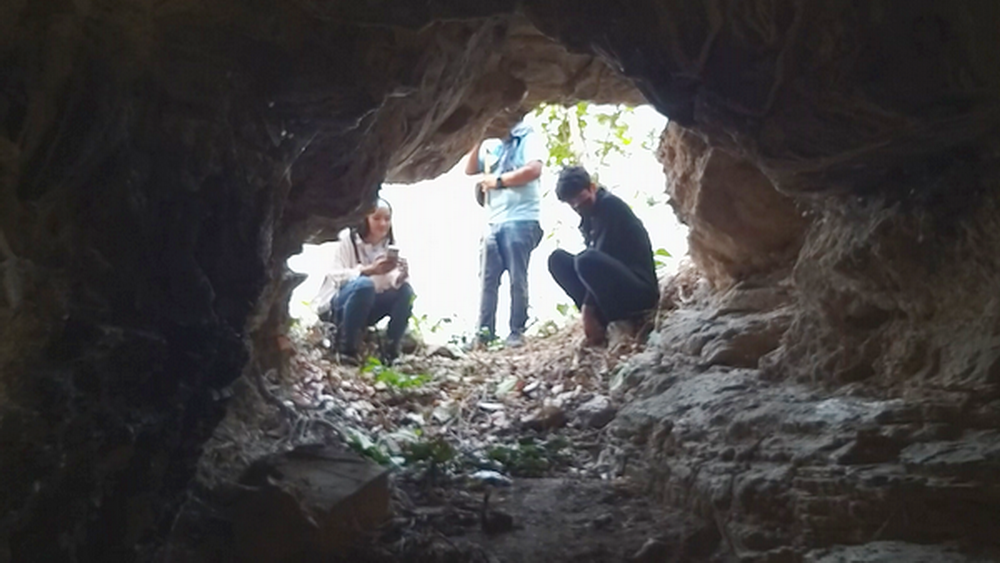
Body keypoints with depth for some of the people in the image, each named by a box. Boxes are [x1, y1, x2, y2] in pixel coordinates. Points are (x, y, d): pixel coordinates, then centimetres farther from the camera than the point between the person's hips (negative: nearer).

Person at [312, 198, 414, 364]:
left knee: (405, 290, -19)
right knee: (364, 284, -35)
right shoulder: (348, 239, -12)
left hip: (368, 307, 5)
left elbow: (393, 281, -9)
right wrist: (369, 270, -38)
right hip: (337, 306, -5)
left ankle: (390, 352, -16)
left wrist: (401, 275, -33)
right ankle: (347, 349, -24)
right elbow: (336, 275, -23)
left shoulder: (389, 245, 2)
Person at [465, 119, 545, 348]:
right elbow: (470, 169, 20)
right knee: (488, 279, 1)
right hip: (494, 223, 6)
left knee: (517, 279, -4)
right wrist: (478, 141, 8)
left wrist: (498, 181, -8)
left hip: (521, 221, -6)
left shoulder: (529, 139, 1)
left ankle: (517, 331, 2)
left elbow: (534, 170, -15)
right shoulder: (492, 145, 20)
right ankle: (484, 331, 3)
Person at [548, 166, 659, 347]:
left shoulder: (610, 205, -10)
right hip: (614, 289, 9)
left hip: (640, 290, -9)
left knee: (587, 261, -34)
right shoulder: (589, 218, 14)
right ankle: (599, 318, -9)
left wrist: (587, 307, -21)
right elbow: (597, 258, 12)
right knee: (557, 258, 1)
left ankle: (625, 320, -14)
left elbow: (604, 254, -18)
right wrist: (588, 307, -3)